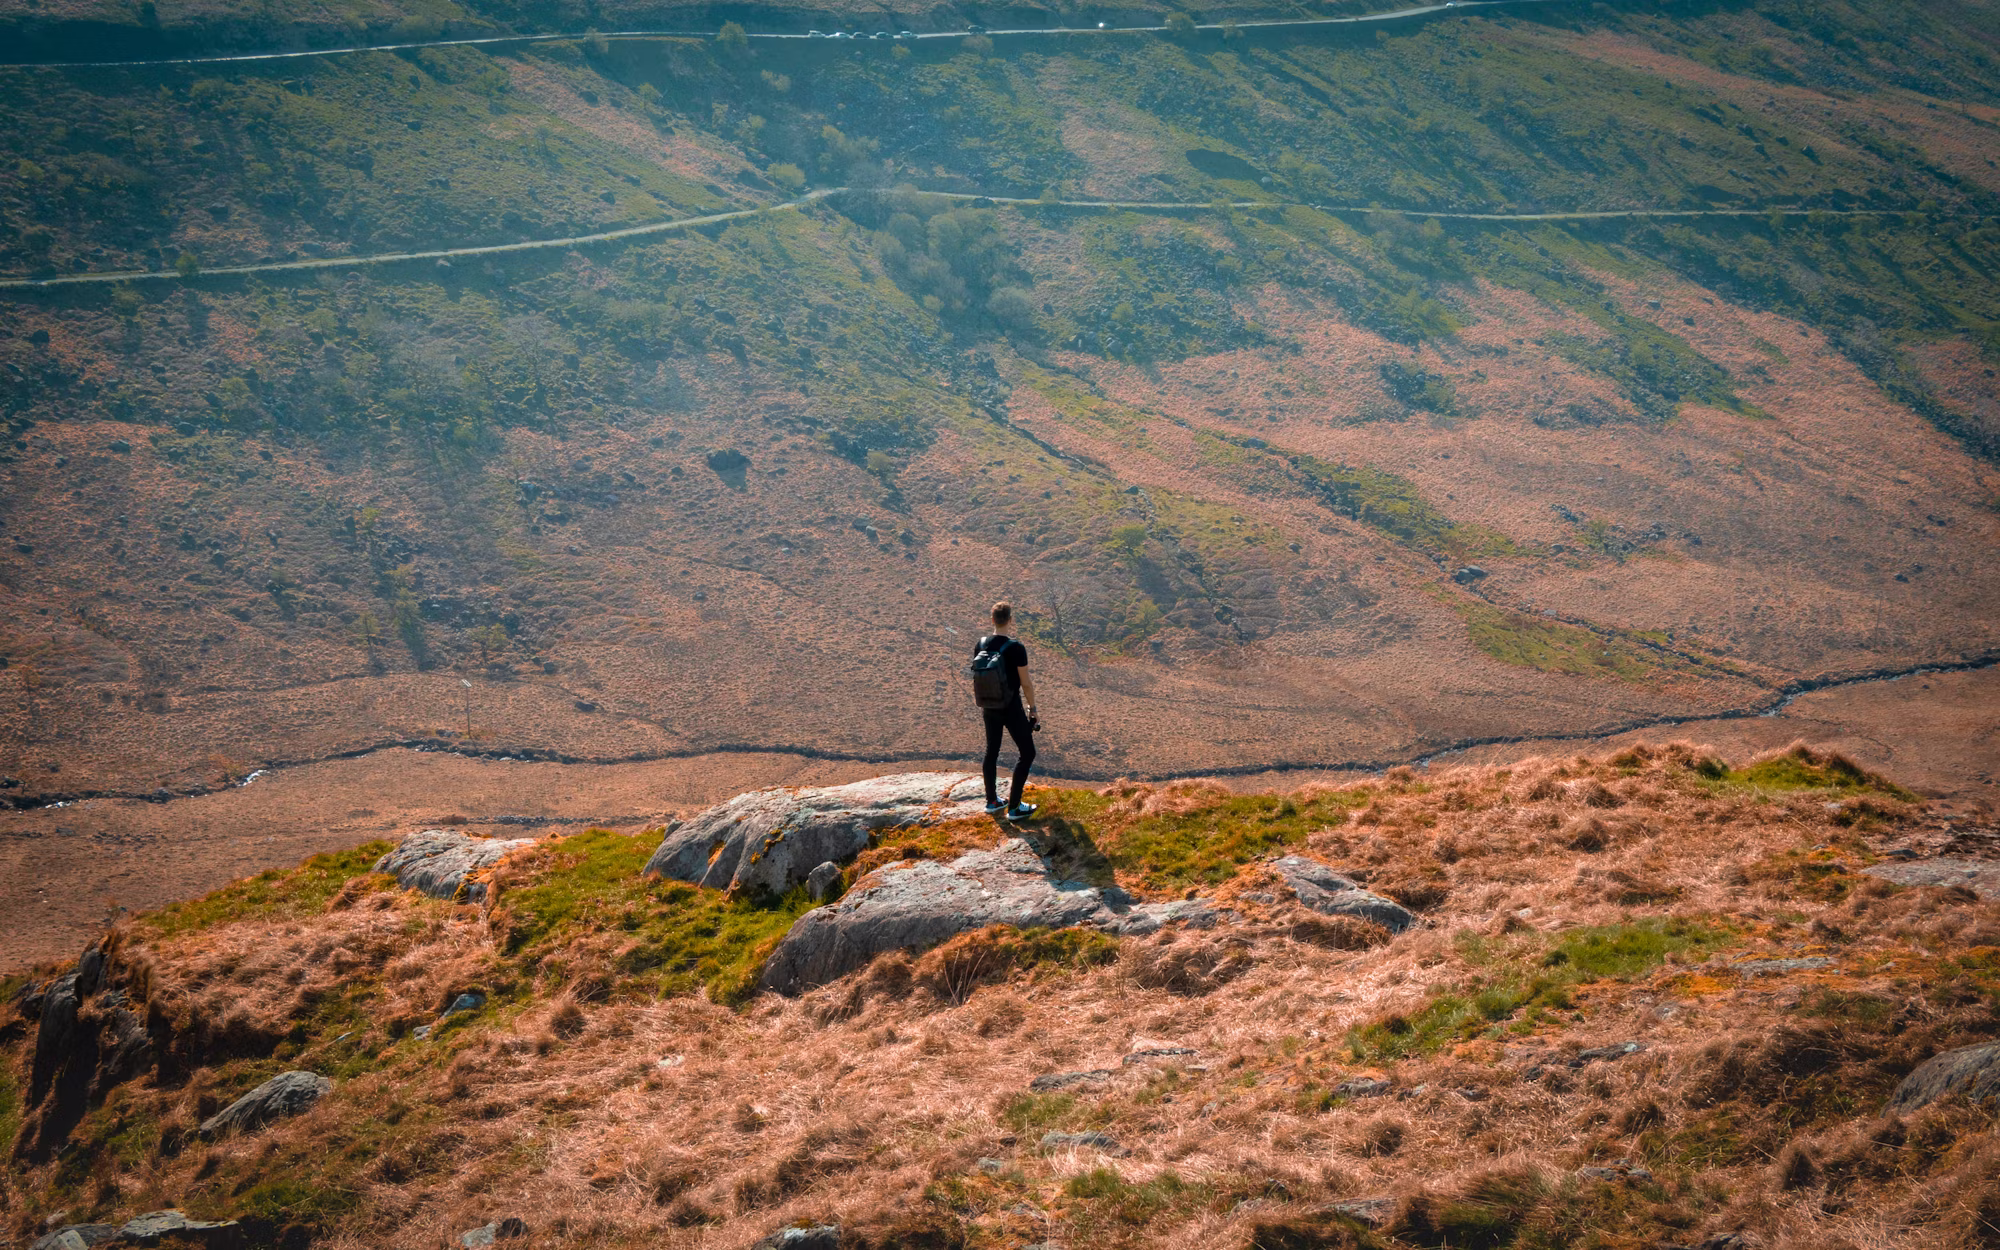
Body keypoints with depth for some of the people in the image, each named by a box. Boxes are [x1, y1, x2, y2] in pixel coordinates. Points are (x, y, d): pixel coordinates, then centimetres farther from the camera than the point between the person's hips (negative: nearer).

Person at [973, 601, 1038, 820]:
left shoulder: (981, 645, -4)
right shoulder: (1015, 648, -22)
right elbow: (1026, 683, -17)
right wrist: (1032, 708, -3)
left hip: (990, 706, 6)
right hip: (1011, 708, -6)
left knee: (992, 751, 20)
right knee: (1027, 753, 7)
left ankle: (992, 801, 29)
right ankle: (1014, 807, 6)